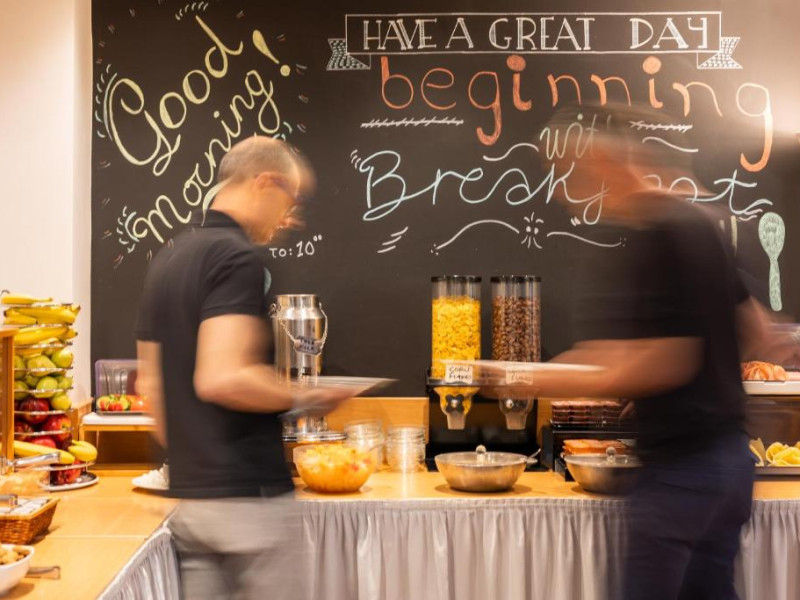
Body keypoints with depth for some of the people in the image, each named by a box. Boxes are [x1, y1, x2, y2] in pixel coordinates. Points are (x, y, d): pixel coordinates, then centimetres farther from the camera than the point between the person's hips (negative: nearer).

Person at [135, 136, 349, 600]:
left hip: (188, 494, 8)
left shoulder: (168, 260, 13)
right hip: (248, 496, -8)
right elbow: (221, 378, -25)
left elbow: (151, 382, 18)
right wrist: (305, 397, -12)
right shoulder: (239, 258, -15)